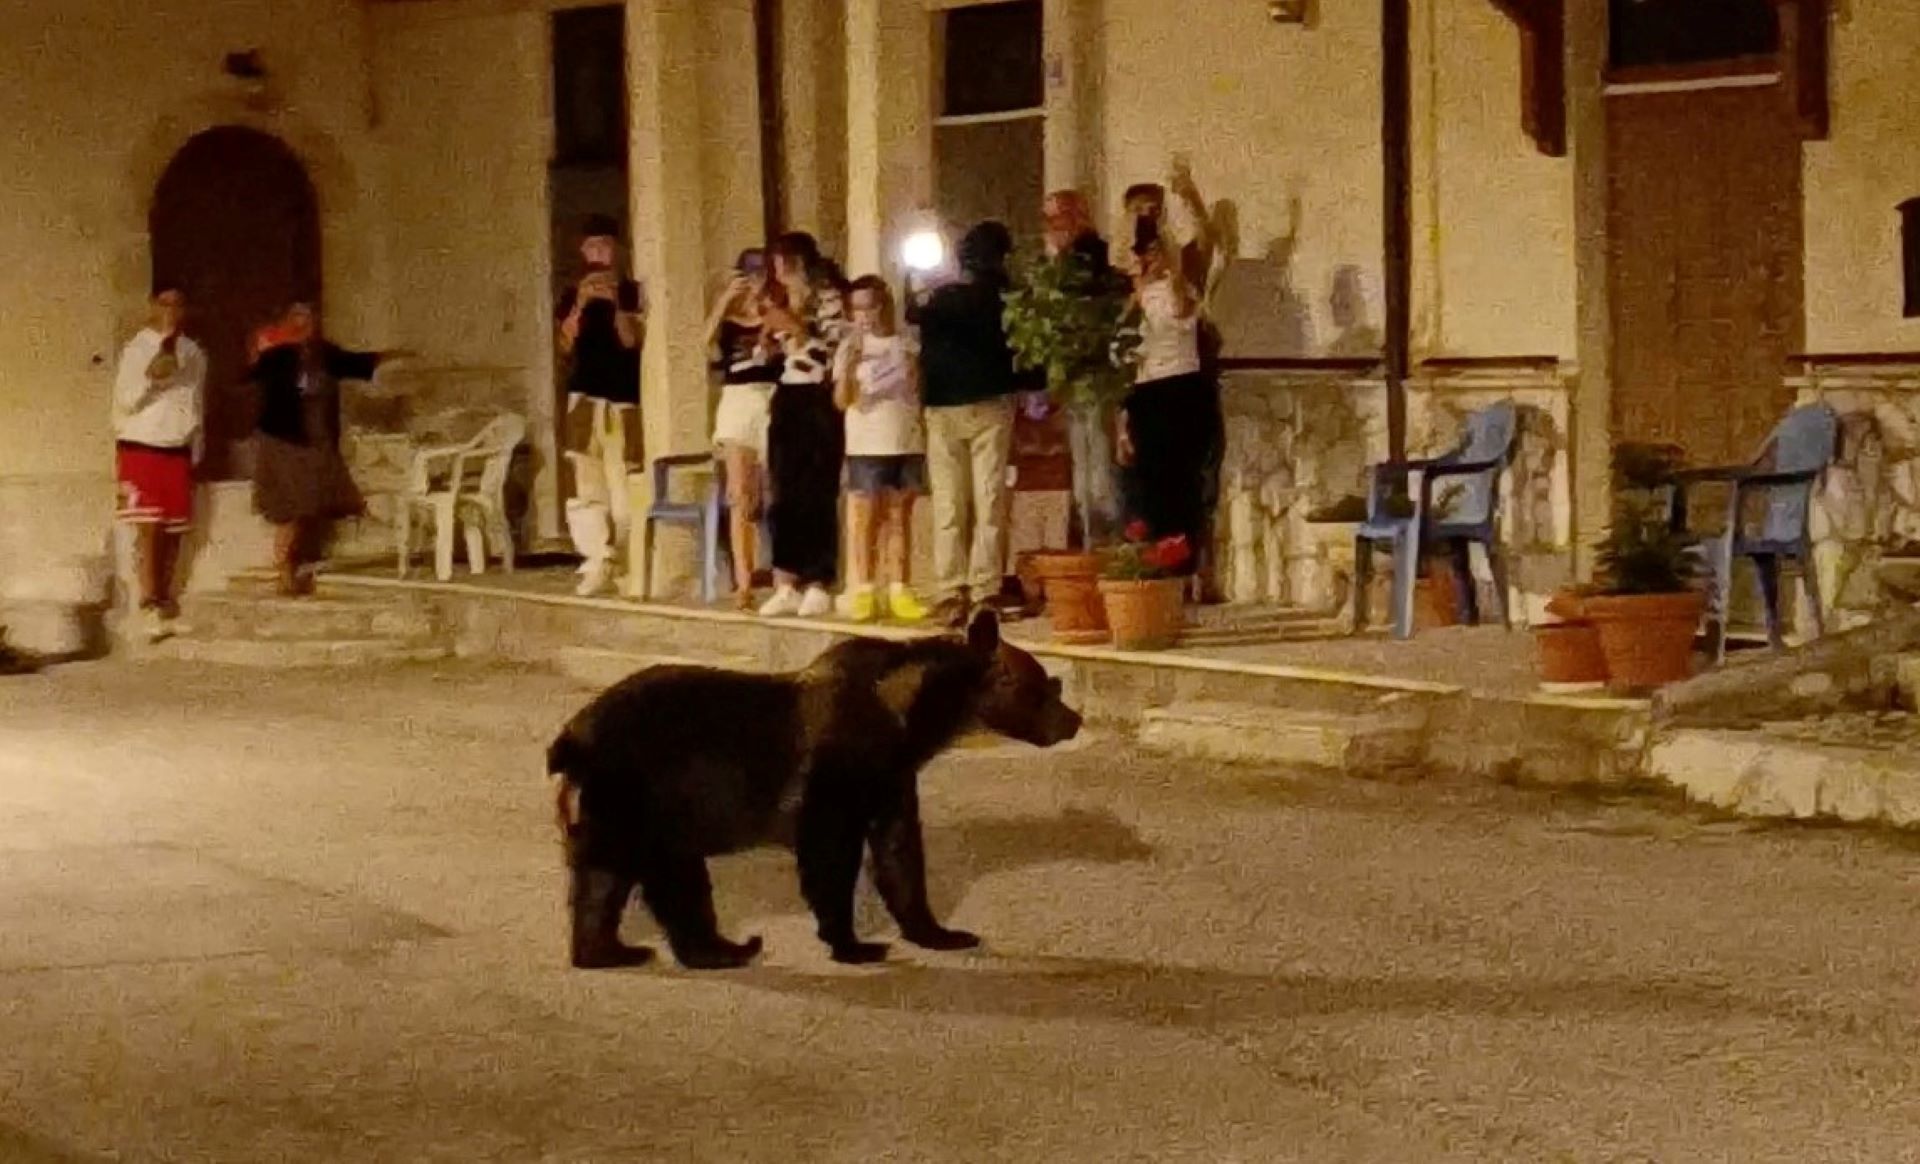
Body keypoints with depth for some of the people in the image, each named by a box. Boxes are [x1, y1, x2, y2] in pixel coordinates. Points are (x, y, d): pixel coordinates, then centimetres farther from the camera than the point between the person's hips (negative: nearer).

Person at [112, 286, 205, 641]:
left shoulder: (193, 354, 10)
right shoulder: (136, 349, -4)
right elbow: (125, 401, -11)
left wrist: (196, 453, 14)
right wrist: (149, 377, -27)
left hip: (178, 452, 5)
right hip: (141, 448, -5)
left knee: (174, 531, 6)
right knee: (148, 527, -11)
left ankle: (165, 603, 15)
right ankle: (149, 606, -12)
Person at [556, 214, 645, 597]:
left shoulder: (632, 292, 5)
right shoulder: (573, 295, 10)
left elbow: (631, 340, -6)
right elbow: (566, 344, -2)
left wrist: (615, 304, -19)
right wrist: (581, 304, -16)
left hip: (625, 398, -1)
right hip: (585, 396, 1)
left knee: (623, 485, -4)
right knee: (587, 483, -10)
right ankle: (596, 562, -15)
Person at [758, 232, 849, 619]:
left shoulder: (830, 300, -8)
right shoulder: (785, 302, 16)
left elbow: (835, 357, -16)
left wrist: (798, 329, -18)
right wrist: (771, 327, 8)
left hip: (818, 404, -8)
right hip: (788, 402, 8)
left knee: (817, 497, -6)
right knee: (785, 497, 5)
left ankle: (818, 585, -2)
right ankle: (787, 585, 7)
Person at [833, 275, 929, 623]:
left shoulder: (909, 346, 5)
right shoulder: (852, 347, 1)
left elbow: (924, 394, 11)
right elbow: (841, 400, -6)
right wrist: (850, 362, -19)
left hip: (907, 445, 1)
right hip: (866, 447, -1)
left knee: (900, 519, 5)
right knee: (865, 519, -1)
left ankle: (900, 593, 7)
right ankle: (863, 594, 2)